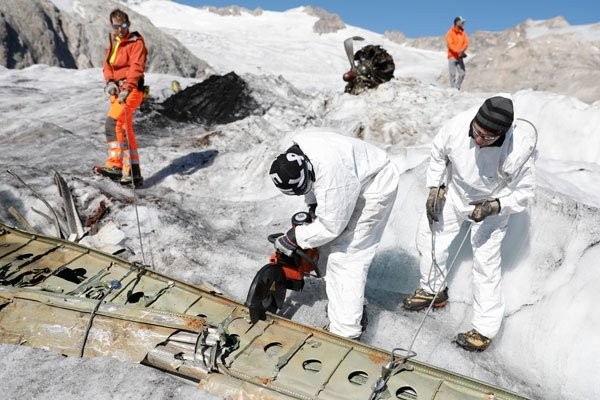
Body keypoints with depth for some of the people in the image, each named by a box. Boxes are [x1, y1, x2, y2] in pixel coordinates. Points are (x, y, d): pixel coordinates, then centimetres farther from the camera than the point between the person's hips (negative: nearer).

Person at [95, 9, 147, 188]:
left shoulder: (136, 43, -4)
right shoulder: (113, 43, 20)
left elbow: (136, 68, -16)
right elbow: (107, 65, 13)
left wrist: (126, 89, -28)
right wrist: (110, 82, -7)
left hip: (131, 90, -9)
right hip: (117, 91, 9)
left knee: (113, 123, -21)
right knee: (126, 132, 8)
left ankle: (115, 165, -21)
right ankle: (133, 174, 13)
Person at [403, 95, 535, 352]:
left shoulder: (518, 150, -36)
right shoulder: (458, 125, -30)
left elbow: (523, 191, -19)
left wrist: (494, 206, -33)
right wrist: (435, 189, -10)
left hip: (492, 204, -4)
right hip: (455, 192, 4)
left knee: (486, 263, -3)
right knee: (429, 236, 11)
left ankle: (485, 330, 13)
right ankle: (434, 290, 35)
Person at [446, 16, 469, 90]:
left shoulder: (463, 32, 10)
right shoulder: (450, 33, -4)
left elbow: (466, 43, 3)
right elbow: (450, 45, -15)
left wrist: (462, 50, -19)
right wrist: (458, 51, -26)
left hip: (460, 57, 5)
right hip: (452, 56, -5)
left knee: (462, 74, -1)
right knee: (453, 74, -8)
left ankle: (457, 88, 11)